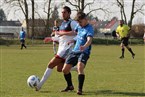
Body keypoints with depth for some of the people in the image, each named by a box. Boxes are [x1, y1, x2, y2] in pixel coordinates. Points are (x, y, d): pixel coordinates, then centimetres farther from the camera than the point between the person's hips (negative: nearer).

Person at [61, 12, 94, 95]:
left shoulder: (89, 29, -16)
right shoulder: (79, 26, 8)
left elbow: (89, 40, -35)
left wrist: (84, 46, -54)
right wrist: (73, 40, 13)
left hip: (84, 52, -8)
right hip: (75, 51, 8)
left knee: (80, 67, -32)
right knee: (65, 69, 5)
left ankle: (80, 89, -26)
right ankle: (70, 86, 29)